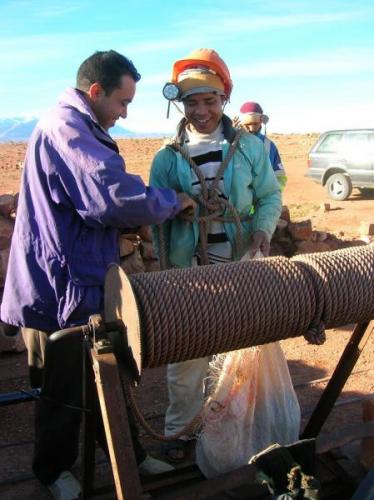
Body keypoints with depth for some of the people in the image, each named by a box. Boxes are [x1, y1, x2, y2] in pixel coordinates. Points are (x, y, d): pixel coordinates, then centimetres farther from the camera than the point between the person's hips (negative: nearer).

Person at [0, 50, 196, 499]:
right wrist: (173, 202, -15)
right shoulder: (65, 128, -21)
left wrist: (135, 224, 5)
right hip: (62, 290, -10)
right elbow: (118, 197, -32)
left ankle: (128, 454, 38)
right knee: (65, 391, 9)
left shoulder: (79, 128, 14)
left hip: (88, 283, 10)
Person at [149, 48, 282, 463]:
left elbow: (270, 196, 6)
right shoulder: (167, 158, 0)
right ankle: (179, 430, 28)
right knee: (185, 354, 8)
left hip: (241, 269, 1)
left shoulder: (249, 147, 1)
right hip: (187, 273, 0)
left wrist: (262, 229, -15)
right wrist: (167, 270, -5)